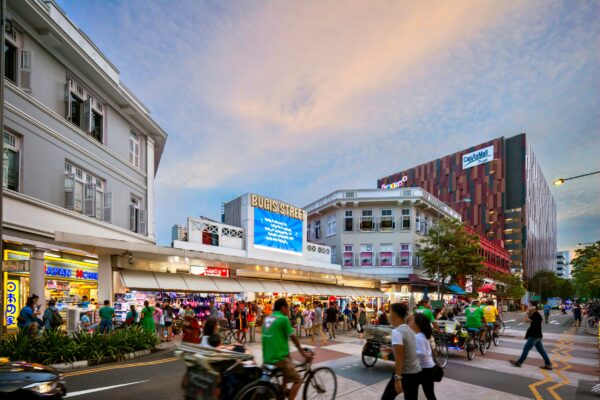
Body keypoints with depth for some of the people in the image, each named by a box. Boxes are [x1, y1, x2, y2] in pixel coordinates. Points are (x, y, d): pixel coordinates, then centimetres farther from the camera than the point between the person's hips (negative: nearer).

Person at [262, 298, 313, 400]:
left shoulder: (267, 318, 10)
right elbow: (293, 338, -7)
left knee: (287, 372, 32)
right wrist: (303, 353, 3)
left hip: (267, 358, 8)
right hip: (279, 357, -8)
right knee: (297, 380, 6)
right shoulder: (283, 319, -11)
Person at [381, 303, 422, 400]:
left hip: (405, 374, -8)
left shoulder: (396, 332, -17)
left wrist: (397, 379, -23)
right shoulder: (409, 330, 9)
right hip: (416, 372, 8)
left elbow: (399, 357, -22)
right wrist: (390, 350, 24)